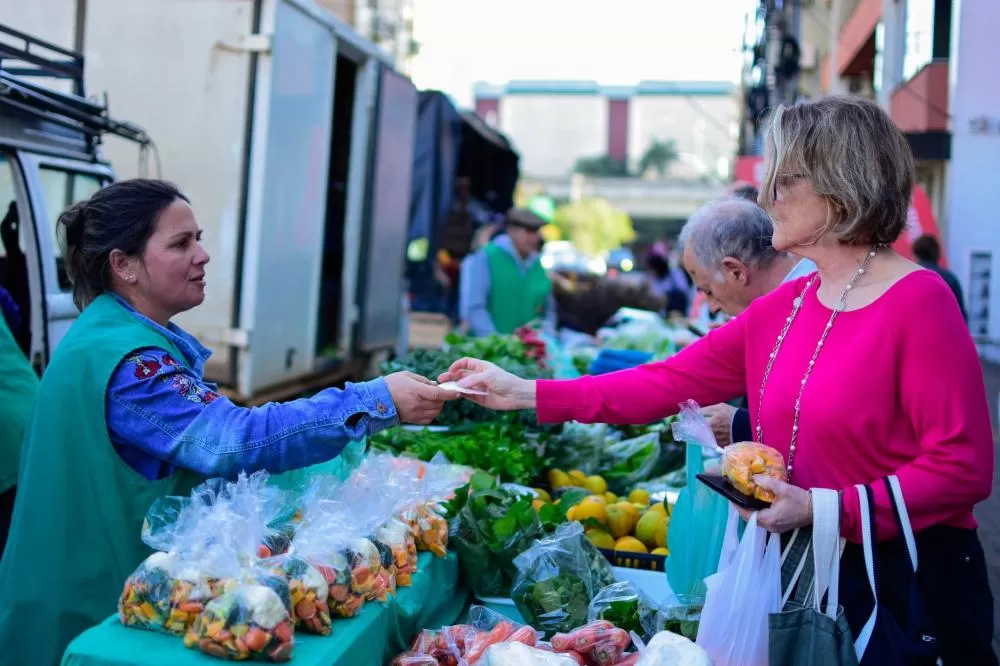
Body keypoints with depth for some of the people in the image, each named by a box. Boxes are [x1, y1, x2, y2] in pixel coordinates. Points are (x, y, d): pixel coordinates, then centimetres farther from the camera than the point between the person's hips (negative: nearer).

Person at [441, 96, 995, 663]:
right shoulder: (781, 307, 4)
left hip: (908, 584, -6)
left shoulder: (918, 301, -16)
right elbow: (667, 383, 1)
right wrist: (524, 393, -2)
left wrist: (822, 509, -24)